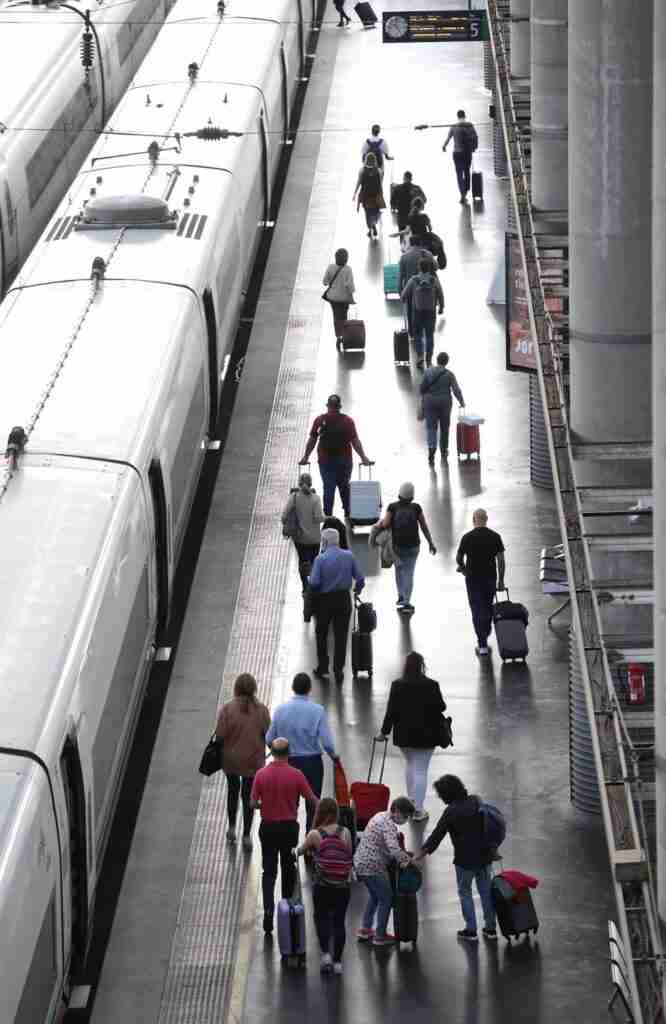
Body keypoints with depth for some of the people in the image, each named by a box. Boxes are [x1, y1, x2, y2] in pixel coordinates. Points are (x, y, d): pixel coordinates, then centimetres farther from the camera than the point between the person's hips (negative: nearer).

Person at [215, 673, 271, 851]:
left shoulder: (227, 709, -19)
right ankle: (246, 835, 13)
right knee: (248, 795, 11)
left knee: (233, 789, 24)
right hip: (253, 760, 0)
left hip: (231, 758, 0)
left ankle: (232, 828, 29)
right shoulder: (261, 710, -14)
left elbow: (220, 735, -16)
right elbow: (267, 734, -8)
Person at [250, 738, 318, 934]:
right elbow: (311, 799, -4)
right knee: (288, 868, 19)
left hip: (268, 827, 0)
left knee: (269, 871, 3)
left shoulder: (261, 774, -9)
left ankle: (268, 909, -15)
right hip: (289, 827, 0)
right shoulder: (296, 775, -12)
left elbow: (253, 803, -7)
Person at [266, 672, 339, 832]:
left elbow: (269, 740, -2)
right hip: (312, 763, -1)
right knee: (313, 806, 9)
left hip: (288, 762, 2)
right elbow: (327, 742, -15)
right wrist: (334, 756, 5)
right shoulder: (317, 711, -14)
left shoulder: (280, 710, -7)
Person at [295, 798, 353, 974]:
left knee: (321, 917, 18)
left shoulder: (315, 834, -8)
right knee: (339, 921, 11)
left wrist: (296, 851, 32)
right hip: (343, 885, 1)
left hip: (322, 885, -1)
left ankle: (325, 953, 1)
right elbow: (350, 859, 2)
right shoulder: (345, 833, -3)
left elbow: (300, 851, 9)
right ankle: (337, 961, 13)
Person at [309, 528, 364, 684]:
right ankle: (338, 670, 8)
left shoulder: (320, 559, -14)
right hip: (343, 599, 2)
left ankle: (323, 668, 21)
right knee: (341, 635, 8)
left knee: (322, 635, 16)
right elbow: (360, 578, -2)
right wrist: (358, 589, 19)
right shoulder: (349, 556, -4)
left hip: (325, 600, -2)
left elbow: (314, 583, -17)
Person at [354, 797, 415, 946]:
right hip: (373, 866, -10)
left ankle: (365, 929, 31)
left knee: (374, 895, 27)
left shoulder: (380, 816, 12)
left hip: (360, 863, 10)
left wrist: (404, 854, 13)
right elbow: (394, 849, -32)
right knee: (386, 899, 6)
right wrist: (408, 861, -22)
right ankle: (380, 936, 14)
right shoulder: (389, 824, -19)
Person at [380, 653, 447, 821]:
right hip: (425, 734, -3)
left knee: (410, 765, 24)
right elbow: (441, 707, -8)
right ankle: (418, 809, 0)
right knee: (421, 770, 3)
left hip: (404, 734, 3)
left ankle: (411, 802, 29)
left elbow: (391, 710, -7)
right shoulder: (431, 685, -14)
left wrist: (385, 731, 2)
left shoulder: (397, 685, -9)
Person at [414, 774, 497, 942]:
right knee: (486, 890, 17)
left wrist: (420, 854, -7)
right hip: (484, 855, 5)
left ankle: (471, 930, 15)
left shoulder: (451, 811, -17)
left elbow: (436, 835, -14)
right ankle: (490, 928, 24)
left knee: (465, 892, 12)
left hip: (465, 859, -5)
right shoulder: (476, 801, -1)